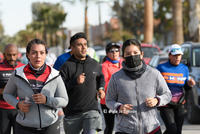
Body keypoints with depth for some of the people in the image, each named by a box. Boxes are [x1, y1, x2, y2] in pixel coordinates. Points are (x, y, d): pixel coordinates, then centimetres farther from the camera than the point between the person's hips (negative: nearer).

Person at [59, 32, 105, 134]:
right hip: (72, 113, -1)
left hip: (92, 110, 1)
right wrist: (75, 82, -21)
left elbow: (100, 76, 32)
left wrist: (100, 88, 14)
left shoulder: (94, 64, 10)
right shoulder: (66, 66, -5)